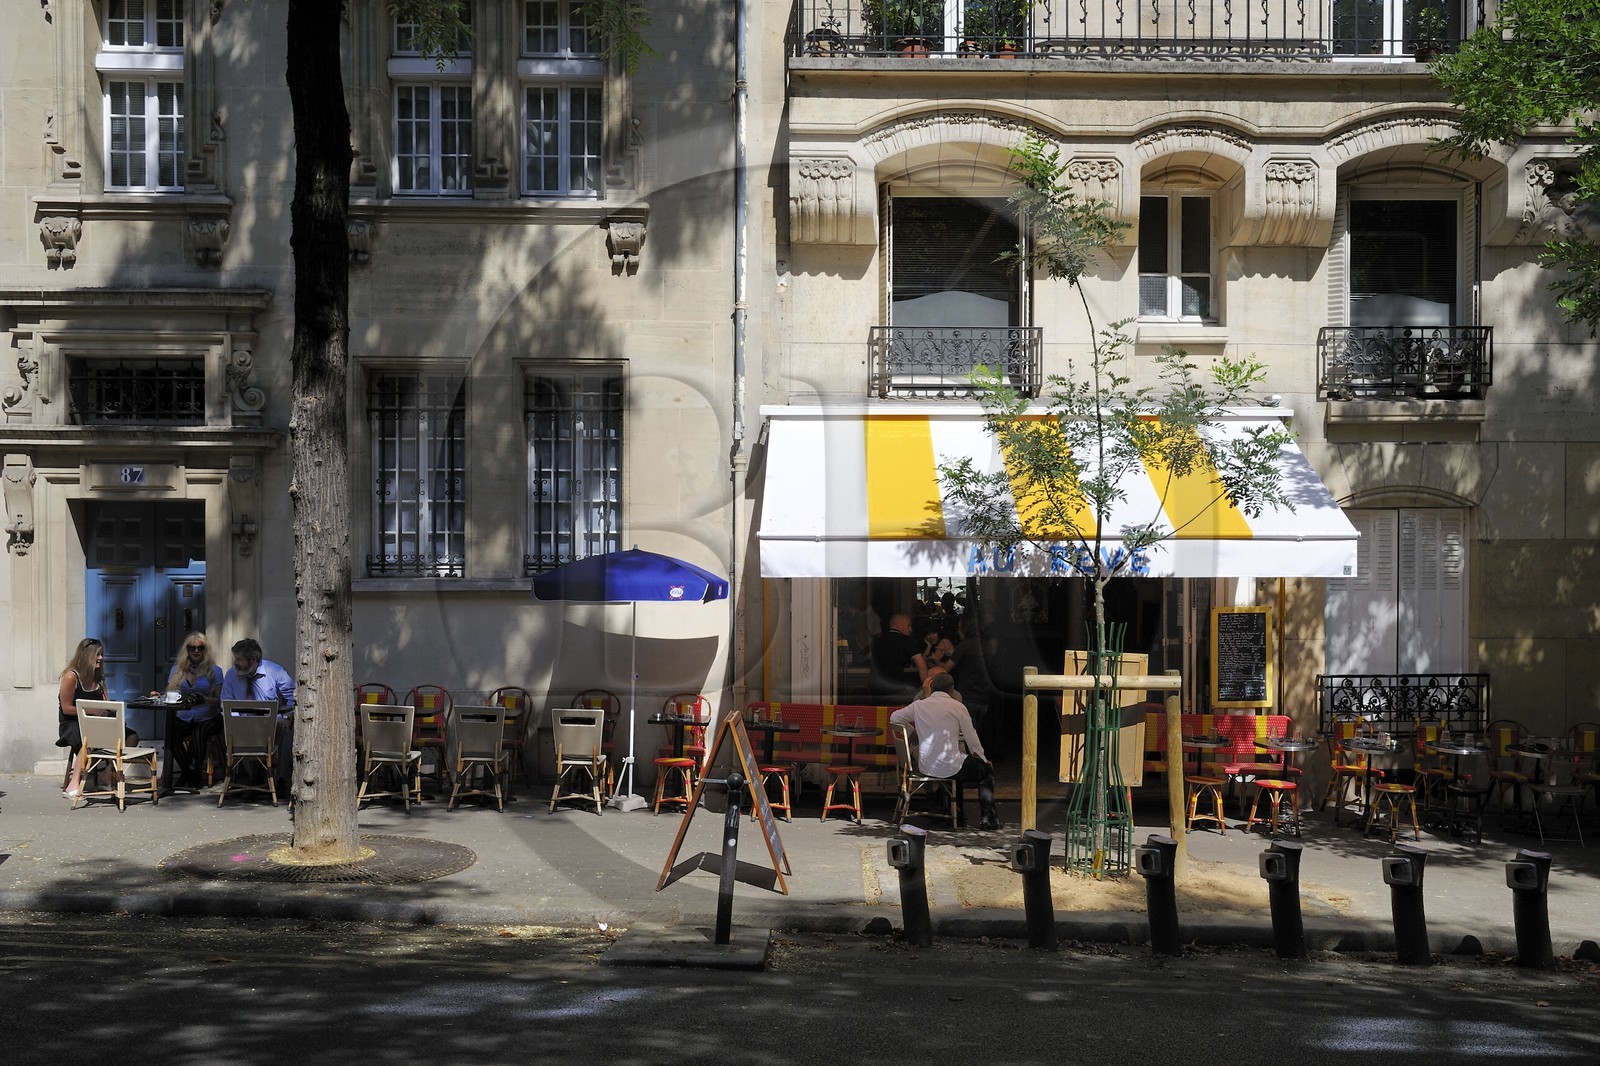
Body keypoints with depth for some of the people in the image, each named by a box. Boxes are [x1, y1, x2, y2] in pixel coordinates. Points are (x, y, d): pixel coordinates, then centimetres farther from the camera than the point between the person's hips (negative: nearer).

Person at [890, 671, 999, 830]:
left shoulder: (918, 705, 4)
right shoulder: (957, 706, -6)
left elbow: (894, 718, 16)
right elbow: (972, 739, -2)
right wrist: (982, 758, 14)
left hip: (926, 768, 5)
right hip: (950, 767, -5)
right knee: (987, 770, 20)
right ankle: (987, 818, 16)